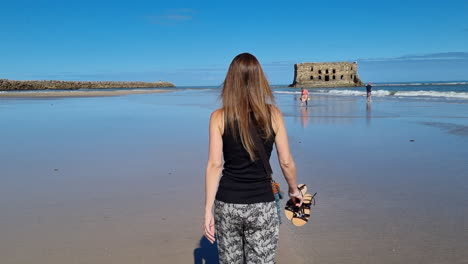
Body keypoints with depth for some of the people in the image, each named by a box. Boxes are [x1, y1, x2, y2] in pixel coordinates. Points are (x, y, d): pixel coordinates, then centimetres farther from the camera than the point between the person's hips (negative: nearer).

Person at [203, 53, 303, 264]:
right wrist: (294, 190, 18)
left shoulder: (219, 117, -5)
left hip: (227, 204, 1)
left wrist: (208, 211, -5)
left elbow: (214, 165, -9)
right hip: (262, 205, 0)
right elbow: (286, 161, 0)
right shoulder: (273, 114, -4)